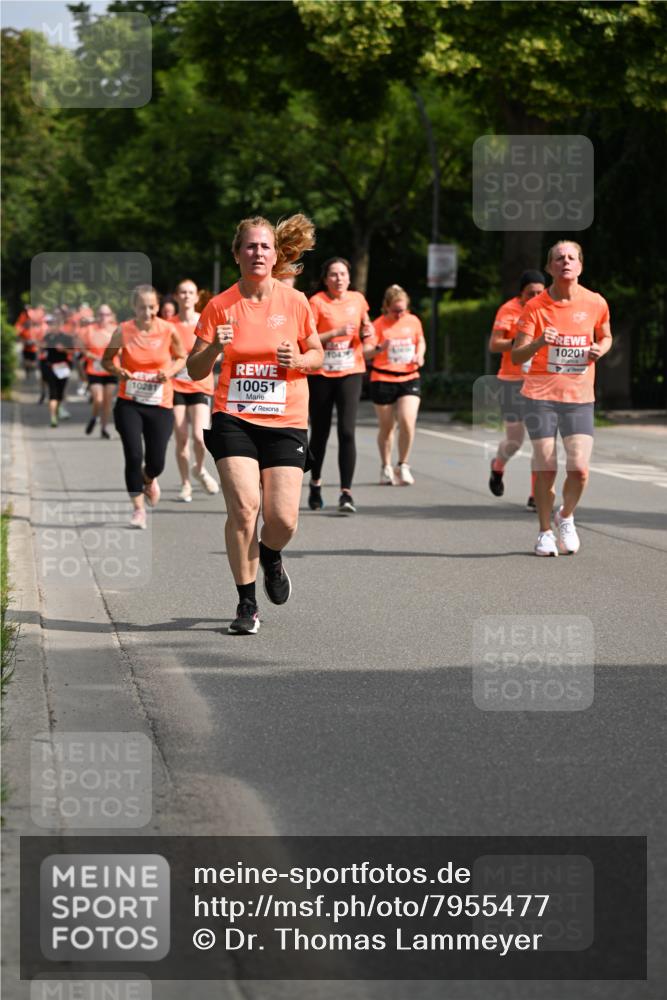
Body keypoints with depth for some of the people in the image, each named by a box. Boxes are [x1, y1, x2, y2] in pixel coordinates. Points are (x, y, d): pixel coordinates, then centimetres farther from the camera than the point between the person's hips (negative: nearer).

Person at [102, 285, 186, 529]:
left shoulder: (168, 330, -6)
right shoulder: (123, 331, -7)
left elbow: (181, 357, 9)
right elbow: (106, 360, 7)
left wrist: (169, 372, -11)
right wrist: (118, 371, -14)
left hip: (160, 404, 1)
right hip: (129, 403, -1)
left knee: (156, 462, 0)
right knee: (133, 455, -11)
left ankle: (148, 479, 39)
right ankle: (138, 507, 8)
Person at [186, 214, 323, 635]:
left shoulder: (295, 302, 0)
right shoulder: (220, 306, -1)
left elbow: (318, 354, 13)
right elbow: (195, 370, 2)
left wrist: (299, 360, -9)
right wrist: (214, 348, -18)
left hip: (285, 422, 1)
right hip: (233, 420, -1)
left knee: (283, 518, -8)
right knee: (243, 507, -16)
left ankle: (271, 557, 30)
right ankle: (247, 604, -1)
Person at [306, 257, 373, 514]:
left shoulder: (358, 299, 7)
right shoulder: (317, 302, -6)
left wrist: (366, 332, 2)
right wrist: (336, 332, -21)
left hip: (351, 372, 2)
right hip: (321, 374, -2)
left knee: (347, 431, -12)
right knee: (320, 432, 9)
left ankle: (346, 492, -12)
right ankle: (315, 482, 32)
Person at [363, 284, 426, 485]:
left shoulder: (413, 321, 5)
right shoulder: (379, 325, -7)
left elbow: (421, 341, 24)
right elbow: (366, 352, -15)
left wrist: (419, 355, 3)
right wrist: (379, 348, -35)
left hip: (409, 379, 2)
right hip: (383, 380, -2)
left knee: (407, 422, -15)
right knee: (386, 427, 8)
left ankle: (403, 466, 3)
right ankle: (386, 467, 26)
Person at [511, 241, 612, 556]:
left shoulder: (596, 303, 1)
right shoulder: (536, 306, -4)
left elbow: (605, 336, 20)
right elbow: (516, 356, -6)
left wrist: (599, 349, -3)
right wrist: (538, 342, -26)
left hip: (580, 398, 1)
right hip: (541, 396, -1)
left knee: (579, 468, -10)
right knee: (545, 468, -2)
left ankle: (566, 518, 19)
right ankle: (545, 533, 16)